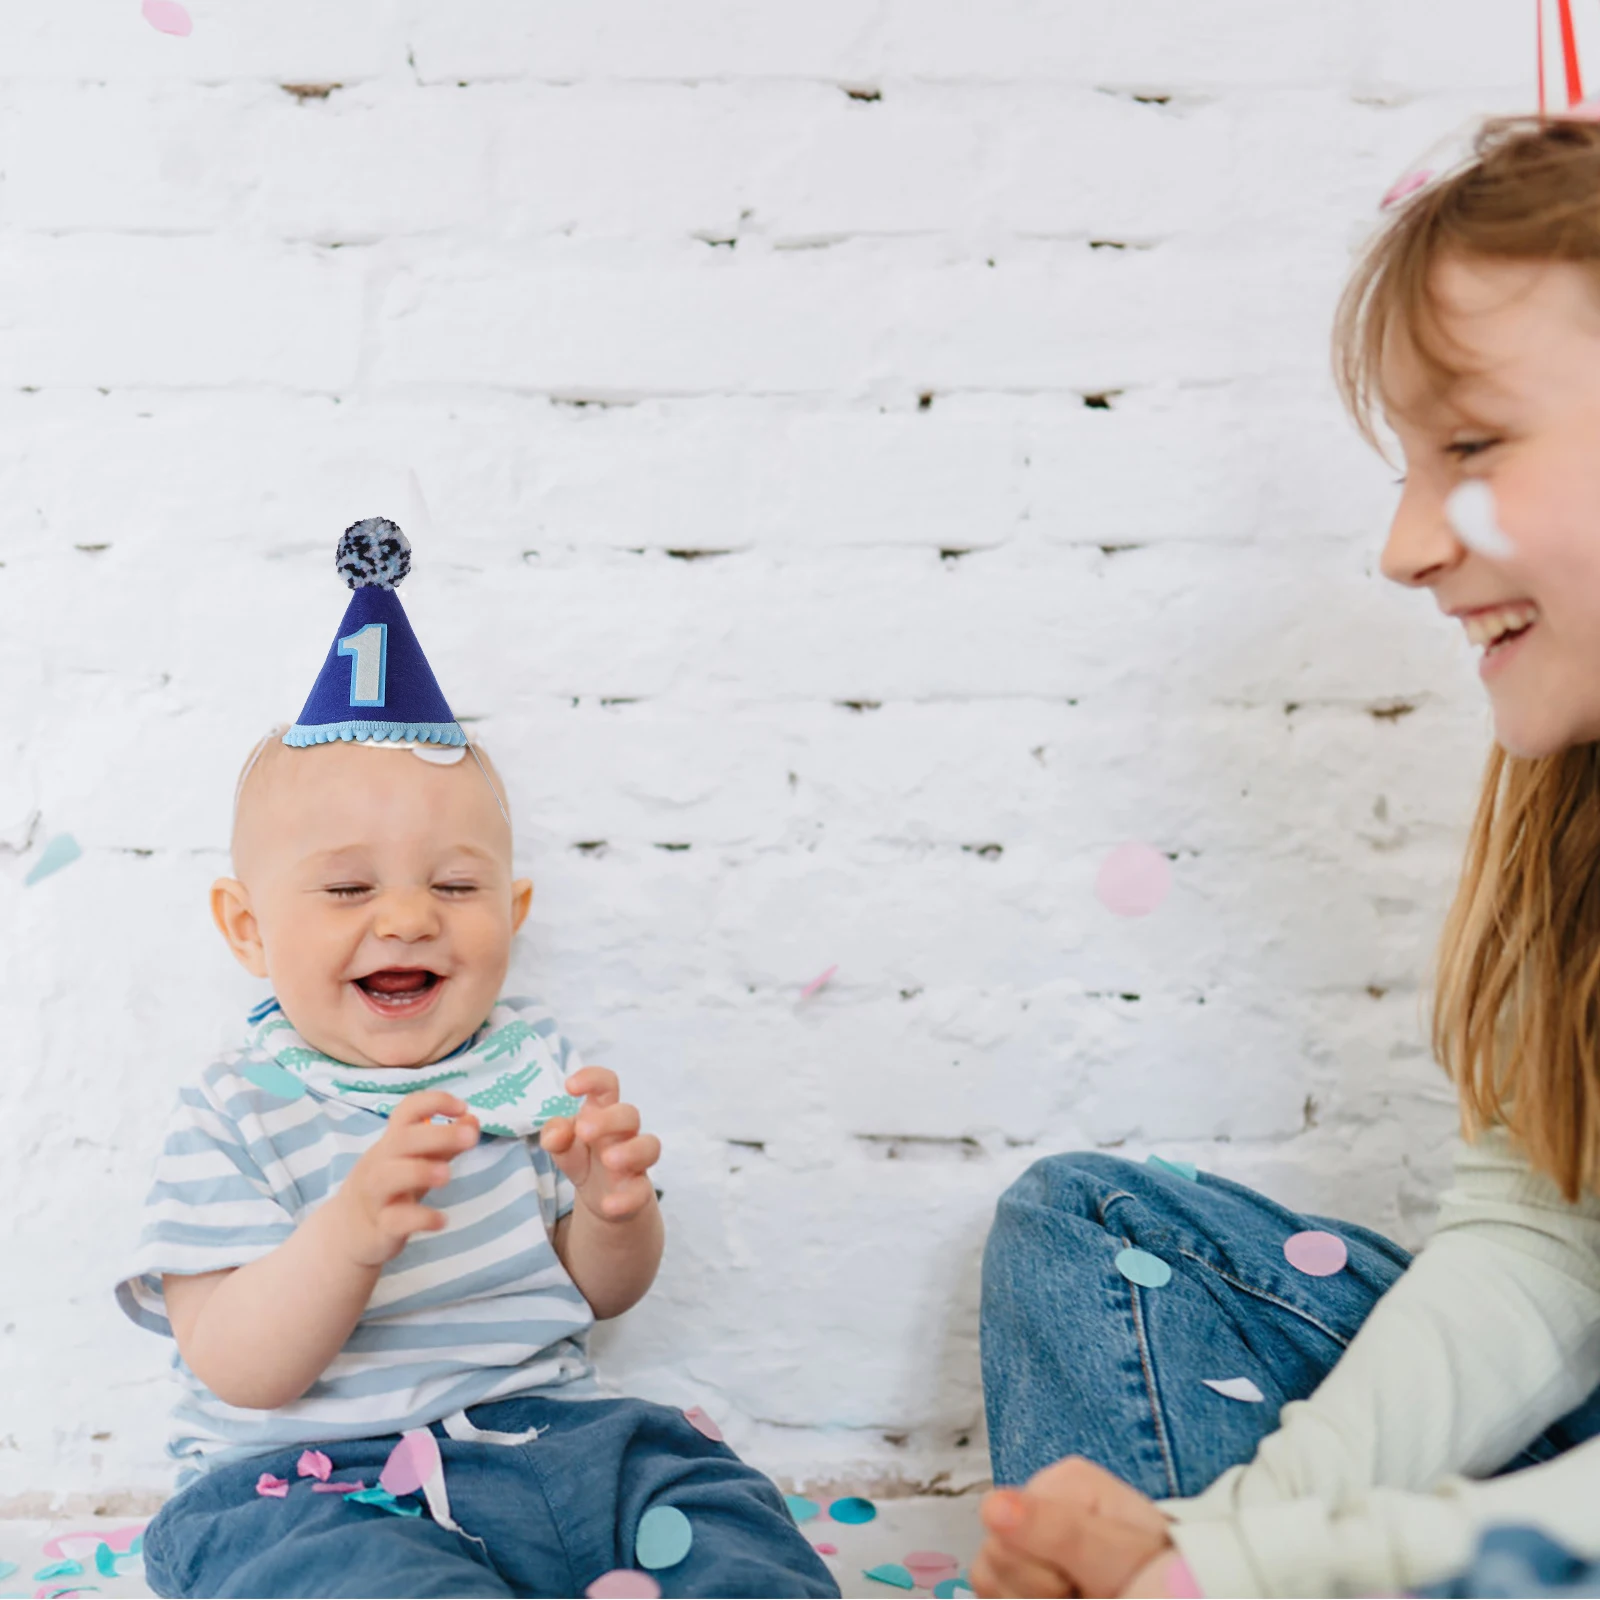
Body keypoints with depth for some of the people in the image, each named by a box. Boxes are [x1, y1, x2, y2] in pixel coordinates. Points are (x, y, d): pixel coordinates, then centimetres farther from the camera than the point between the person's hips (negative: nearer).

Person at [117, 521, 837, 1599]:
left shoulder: (534, 1063, 6)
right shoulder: (236, 1116, -4)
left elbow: (602, 1293, 9)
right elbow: (239, 1374, -13)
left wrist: (614, 1211, -15)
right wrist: (350, 1232, -31)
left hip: (537, 1436, 4)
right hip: (305, 1484, -3)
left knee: (699, 1496, -21)